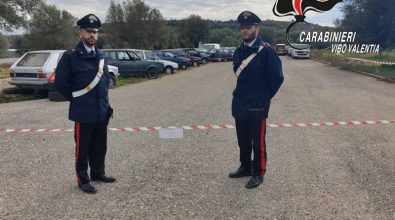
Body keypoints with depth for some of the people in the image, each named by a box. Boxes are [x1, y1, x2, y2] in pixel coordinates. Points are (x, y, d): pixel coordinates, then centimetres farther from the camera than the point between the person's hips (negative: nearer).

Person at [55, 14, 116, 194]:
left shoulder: (100, 56, 9)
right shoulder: (70, 56, -11)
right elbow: (60, 82, -8)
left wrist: (104, 100, 13)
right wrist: (75, 98, -3)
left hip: (102, 111, 6)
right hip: (83, 112, -6)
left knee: (100, 146, 17)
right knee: (83, 147, 7)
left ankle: (98, 173, 35)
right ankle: (83, 180, 21)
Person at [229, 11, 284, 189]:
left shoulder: (266, 51, -14)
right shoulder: (239, 51, 7)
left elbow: (277, 78, -10)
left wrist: (264, 98, -1)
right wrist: (242, 94, 14)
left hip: (257, 106, -6)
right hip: (239, 105, 7)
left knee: (258, 142, 5)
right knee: (243, 140, 17)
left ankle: (258, 174, 20)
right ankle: (245, 167, 35)